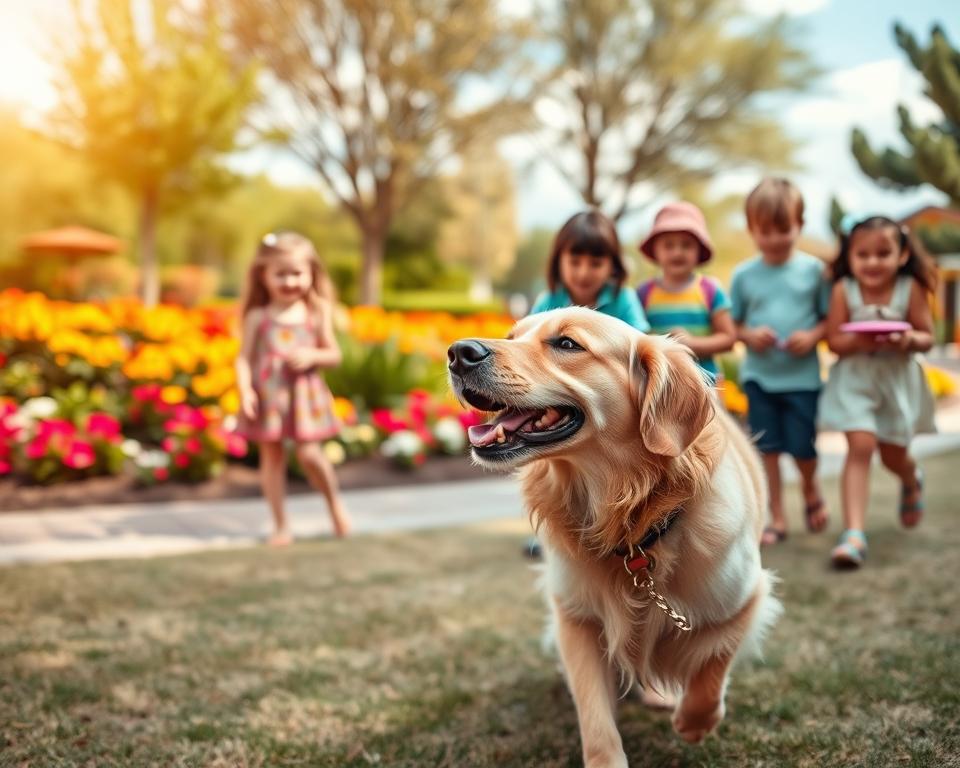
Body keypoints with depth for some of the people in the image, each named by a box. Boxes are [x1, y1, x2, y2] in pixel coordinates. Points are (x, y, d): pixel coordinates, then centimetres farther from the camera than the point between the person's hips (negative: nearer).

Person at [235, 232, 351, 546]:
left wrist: (312, 356, -13)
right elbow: (244, 358, -1)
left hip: (304, 395, -1)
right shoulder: (257, 317, 1)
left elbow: (334, 354, 7)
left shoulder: (317, 314, 3)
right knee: (271, 455, 5)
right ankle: (281, 525, 17)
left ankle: (335, 501, 20)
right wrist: (245, 390, -15)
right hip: (266, 396, 1)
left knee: (309, 454, -10)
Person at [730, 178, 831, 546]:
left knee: (802, 447, 2)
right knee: (767, 448, 6)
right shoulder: (743, 275, 0)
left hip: (802, 375, -1)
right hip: (758, 375, 1)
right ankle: (776, 518, 17)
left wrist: (813, 336, -17)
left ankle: (810, 489, 35)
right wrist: (749, 335, -14)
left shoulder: (813, 269, -2)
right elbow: (733, 325, 6)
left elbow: (830, 318, 2)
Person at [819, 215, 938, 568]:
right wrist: (858, 341, -29)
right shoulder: (843, 290, -10)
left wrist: (910, 339, -26)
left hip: (897, 378, 1)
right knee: (860, 446, -16)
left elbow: (927, 337, -4)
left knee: (894, 455, 13)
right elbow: (834, 340, -9)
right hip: (855, 378, -1)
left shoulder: (911, 289, -8)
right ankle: (854, 533, -15)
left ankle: (912, 482, 53)